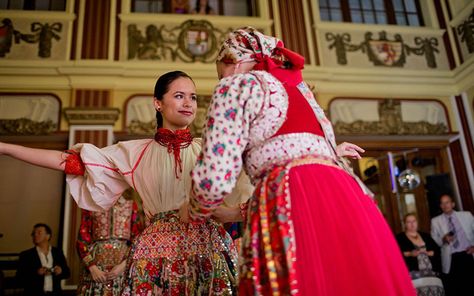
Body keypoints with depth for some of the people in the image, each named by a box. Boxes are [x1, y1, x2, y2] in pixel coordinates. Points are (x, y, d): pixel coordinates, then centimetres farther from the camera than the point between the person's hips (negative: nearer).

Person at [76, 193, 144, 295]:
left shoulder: (131, 205, 6)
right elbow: (82, 239, 3)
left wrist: (124, 264, -10)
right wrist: (92, 267, -8)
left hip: (124, 259, 0)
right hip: (96, 262, 0)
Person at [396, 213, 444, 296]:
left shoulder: (425, 235, 21)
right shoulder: (400, 237, 8)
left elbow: (437, 250, 13)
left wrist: (427, 253, -5)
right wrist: (409, 253, -16)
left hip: (430, 271, 4)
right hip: (413, 272, -3)